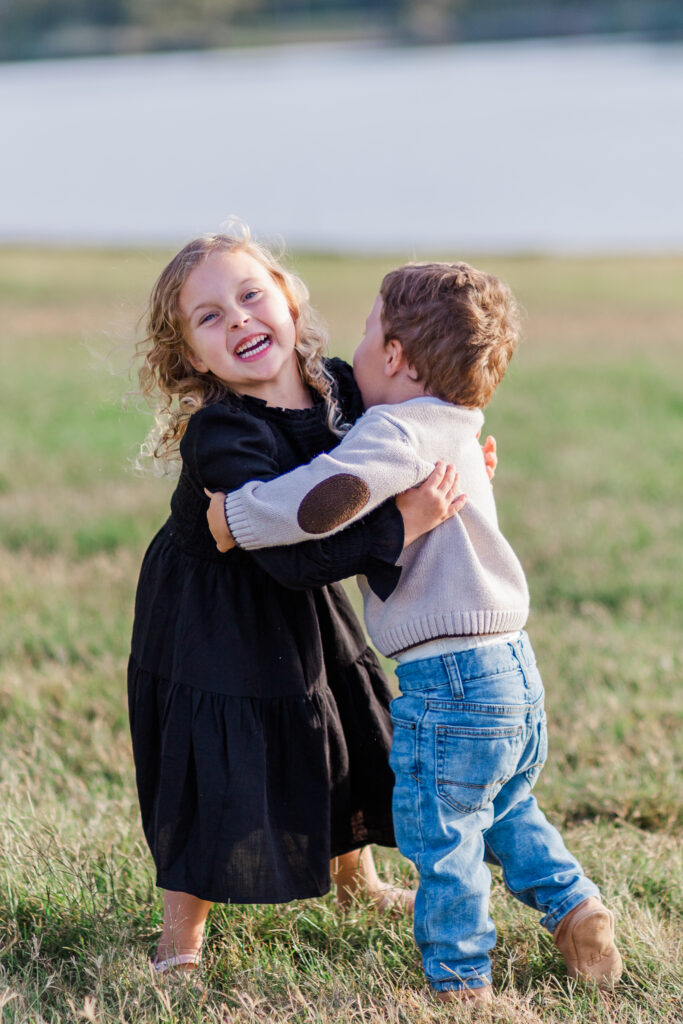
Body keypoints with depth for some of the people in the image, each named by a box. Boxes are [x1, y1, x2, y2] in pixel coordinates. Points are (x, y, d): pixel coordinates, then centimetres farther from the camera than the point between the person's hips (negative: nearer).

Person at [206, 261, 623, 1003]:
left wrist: (237, 518, -23)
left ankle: (460, 983, 14)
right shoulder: (453, 433, 13)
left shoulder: (397, 430, -17)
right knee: (504, 809, 30)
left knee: (441, 839, 5)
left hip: (449, 679, -9)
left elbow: (325, 498, -34)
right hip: (513, 665, 9)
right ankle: (573, 908, 29)